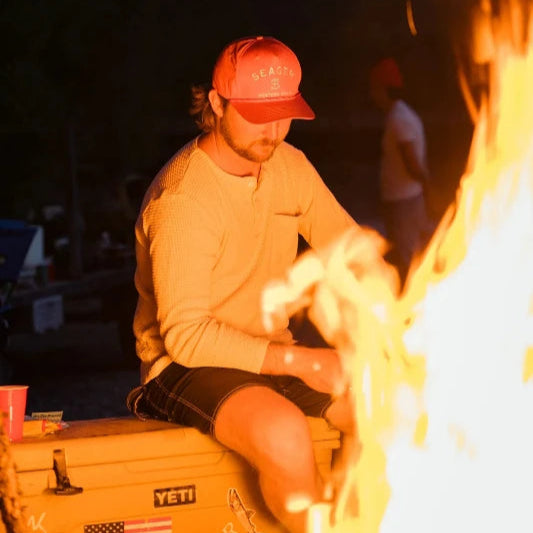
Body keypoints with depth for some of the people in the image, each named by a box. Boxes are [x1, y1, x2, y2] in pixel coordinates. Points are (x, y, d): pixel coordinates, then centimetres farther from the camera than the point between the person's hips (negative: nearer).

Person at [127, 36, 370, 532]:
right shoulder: (183, 198, -21)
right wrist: (302, 362, -27)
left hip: (273, 356, 7)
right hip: (188, 364, -7)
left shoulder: (288, 165, 3)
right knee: (283, 433, -35)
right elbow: (186, 335, -24)